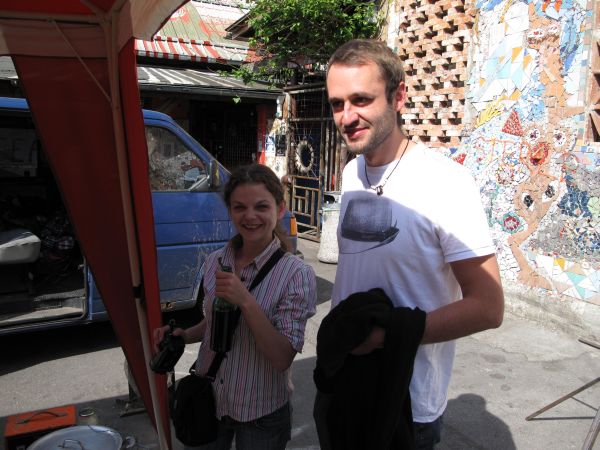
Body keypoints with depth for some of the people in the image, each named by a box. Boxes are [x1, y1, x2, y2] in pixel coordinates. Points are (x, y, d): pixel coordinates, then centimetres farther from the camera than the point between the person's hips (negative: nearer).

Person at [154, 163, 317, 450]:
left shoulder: (296, 275, -20)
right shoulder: (214, 262, -5)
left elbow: (282, 359, -22)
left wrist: (246, 301, -32)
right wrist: (184, 335, -9)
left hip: (260, 415, -4)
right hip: (207, 402, 4)